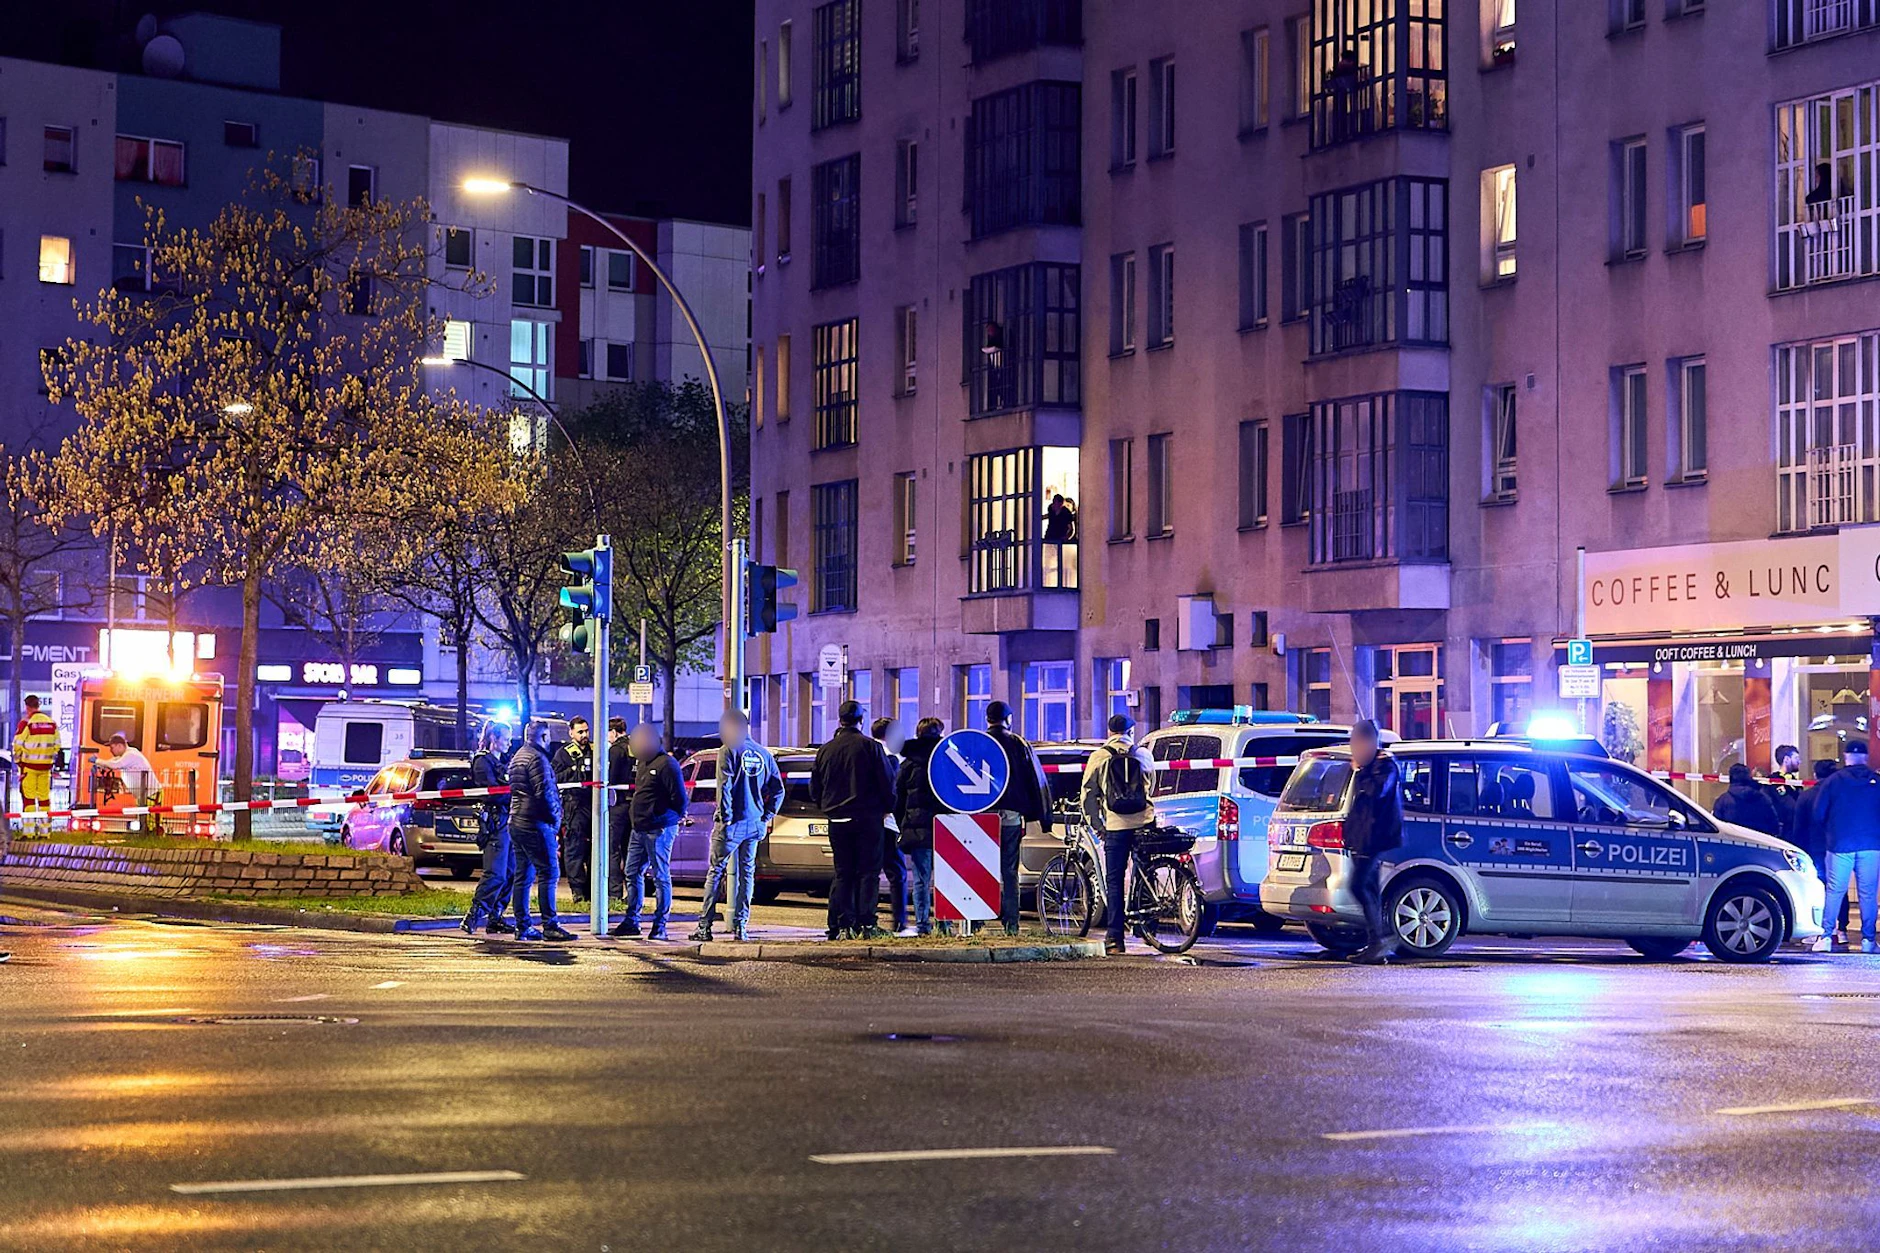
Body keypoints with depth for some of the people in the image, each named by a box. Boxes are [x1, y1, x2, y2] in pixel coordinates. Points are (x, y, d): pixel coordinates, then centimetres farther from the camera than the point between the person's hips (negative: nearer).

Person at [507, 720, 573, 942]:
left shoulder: (517, 757, 18)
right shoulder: (537, 758, -12)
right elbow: (544, 792, -19)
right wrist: (554, 816, -6)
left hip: (516, 821, 10)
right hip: (535, 823, -10)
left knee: (522, 875, 9)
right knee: (548, 873, -8)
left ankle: (523, 926, 9)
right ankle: (550, 926, -11)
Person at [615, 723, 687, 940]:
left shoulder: (666, 764, -13)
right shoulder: (642, 762, 17)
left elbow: (679, 798, -14)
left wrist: (669, 820, -7)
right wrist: (634, 813, 16)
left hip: (658, 830, -10)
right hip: (639, 829, 10)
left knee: (661, 876, -3)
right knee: (633, 873, 11)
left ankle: (660, 925, 0)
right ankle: (631, 921, 19)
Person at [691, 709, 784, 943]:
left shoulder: (728, 752, -8)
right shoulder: (763, 754, 9)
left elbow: (724, 787, -15)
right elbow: (778, 790, 10)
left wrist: (725, 818, -12)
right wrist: (766, 817, 12)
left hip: (732, 823, -5)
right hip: (754, 823, 5)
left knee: (716, 872, 2)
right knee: (747, 873, 10)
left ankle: (704, 926, 1)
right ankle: (741, 927, 6)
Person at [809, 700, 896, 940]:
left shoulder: (825, 750, 5)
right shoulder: (871, 747, -7)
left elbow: (814, 790, 9)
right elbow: (887, 784, -6)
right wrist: (886, 808, 10)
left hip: (837, 820, 3)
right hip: (867, 819, -3)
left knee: (842, 873, 9)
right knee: (868, 872, 1)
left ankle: (842, 926, 3)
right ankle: (866, 925, -6)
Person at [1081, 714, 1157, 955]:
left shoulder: (1099, 757, 5)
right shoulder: (1142, 754, 10)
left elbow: (1089, 793, 3)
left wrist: (1094, 824, 10)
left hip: (1115, 826, -2)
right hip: (1144, 822, 2)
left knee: (1114, 881, 1)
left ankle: (1114, 938, -5)